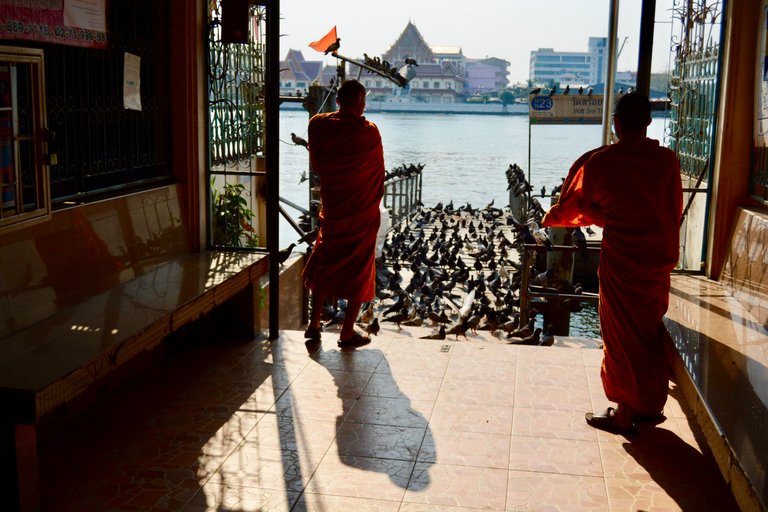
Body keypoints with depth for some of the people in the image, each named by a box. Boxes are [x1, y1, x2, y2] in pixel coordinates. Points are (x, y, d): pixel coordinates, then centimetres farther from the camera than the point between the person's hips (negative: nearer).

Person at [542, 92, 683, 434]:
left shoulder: (599, 162, -12)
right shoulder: (668, 160, -3)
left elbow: (576, 205, 3)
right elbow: (675, 210, 7)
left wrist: (553, 217, 24)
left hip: (621, 259, -4)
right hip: (660, 256, 5)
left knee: (622, 336, 6)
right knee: (651, 331, 18)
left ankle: (624, 415, 15)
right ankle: (651, 406, 30)